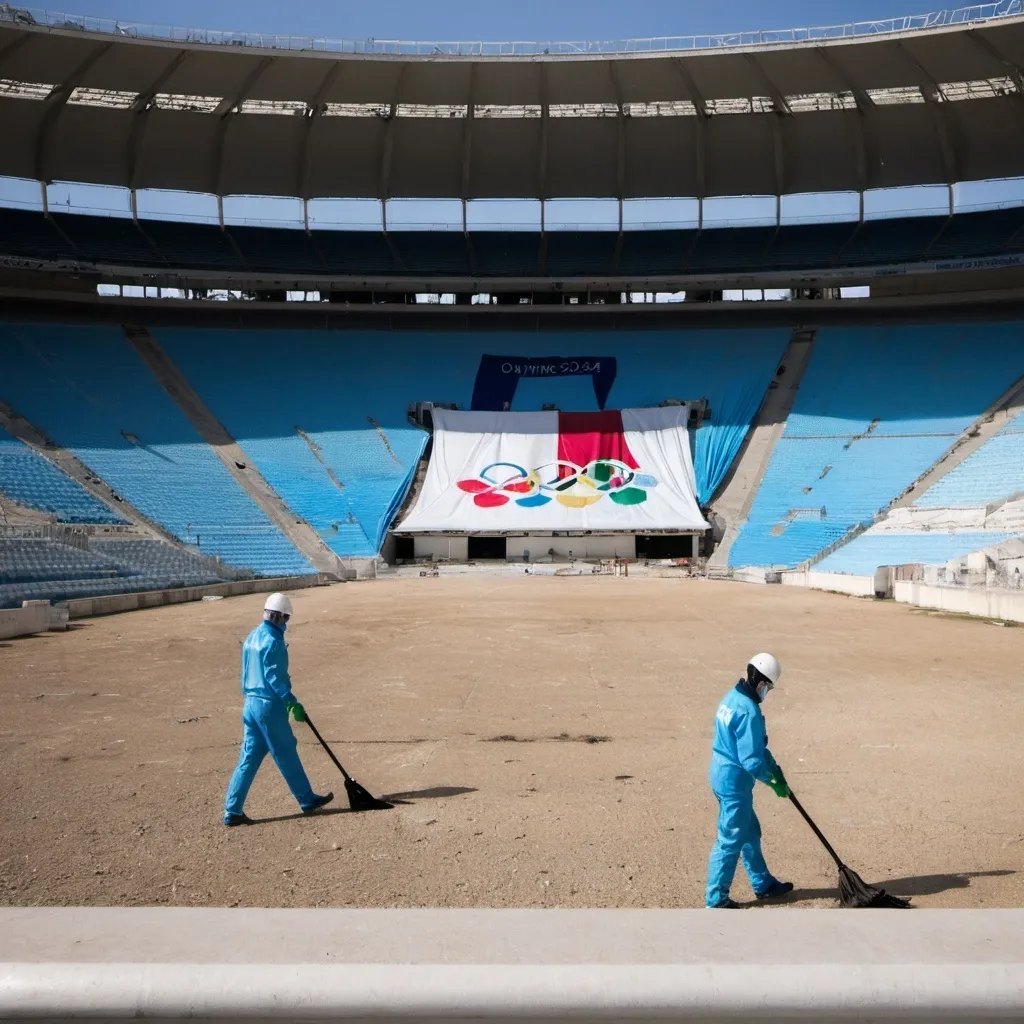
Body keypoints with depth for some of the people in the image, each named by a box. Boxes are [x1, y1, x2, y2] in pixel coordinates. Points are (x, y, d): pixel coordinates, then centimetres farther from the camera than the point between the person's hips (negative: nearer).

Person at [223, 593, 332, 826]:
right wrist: (292, 703, -20)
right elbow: (275, 677, -21)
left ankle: (233, 811, 10)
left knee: (249, 757, 11)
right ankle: (307, 800, 18)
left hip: (250, 703, 8)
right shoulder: (273, 641, -16)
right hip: (270, 705, -8)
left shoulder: (251, 637, 11)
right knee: (287, 755, 4)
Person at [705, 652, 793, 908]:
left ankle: (763, 884, 39)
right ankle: (716, 899, 16)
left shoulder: (732, 697, 5)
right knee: (731, 840, 4)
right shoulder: (749, 711, -25)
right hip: (734, 781, -10)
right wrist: (774, 781, -9)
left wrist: (775, 768, 12)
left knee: (750, 832, 23)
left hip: (722, 774, 10)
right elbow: (752, 760, -24)